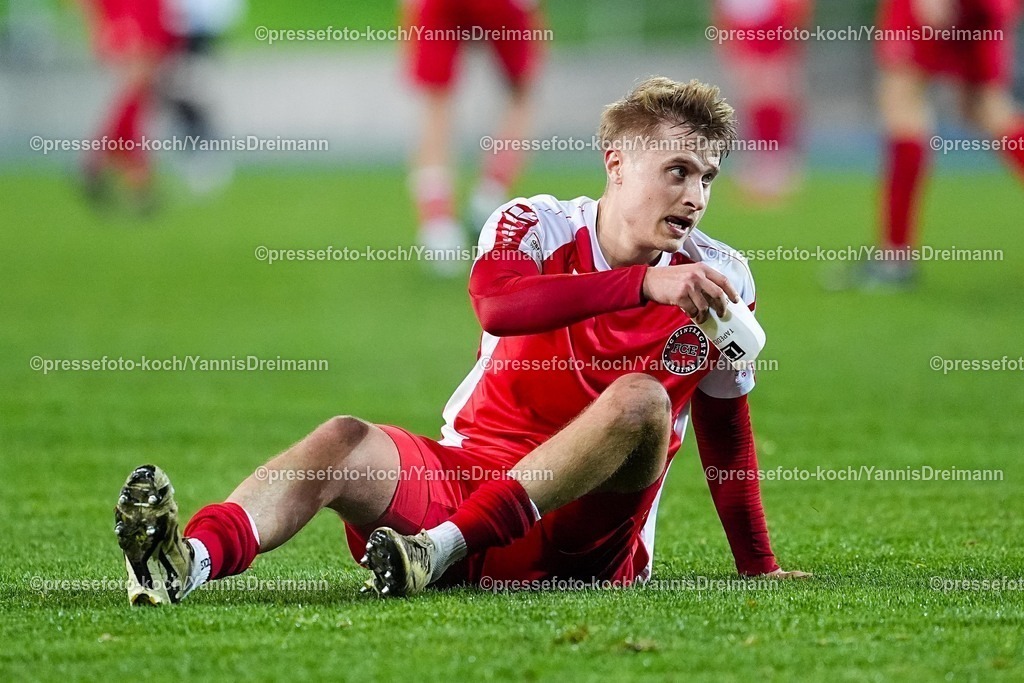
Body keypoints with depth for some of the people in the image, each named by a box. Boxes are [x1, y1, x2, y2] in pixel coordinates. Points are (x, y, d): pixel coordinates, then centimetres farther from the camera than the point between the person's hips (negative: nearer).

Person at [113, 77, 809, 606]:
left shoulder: (720, 280, 5)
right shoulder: (537, 226, -1)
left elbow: (727, 430, 17)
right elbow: (496, 302, -25)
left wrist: (758, 567, 18)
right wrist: (645, 283, -33)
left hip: (580, 537, 0)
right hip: (464, 471, 0)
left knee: (640, 399, -29)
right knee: (346, 441, -28)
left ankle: (439, 551, -42)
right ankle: (190, 560, -59)